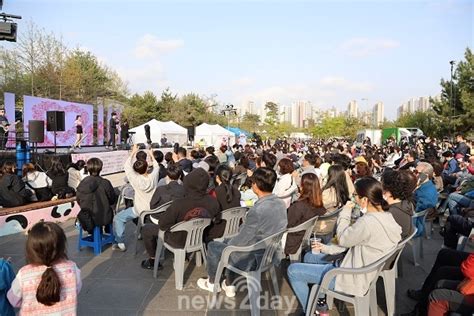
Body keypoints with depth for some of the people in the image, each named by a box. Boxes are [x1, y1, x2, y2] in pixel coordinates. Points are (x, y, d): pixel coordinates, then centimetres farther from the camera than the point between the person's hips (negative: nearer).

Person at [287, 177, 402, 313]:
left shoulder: (367, 222, -33)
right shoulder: (386, 216, -3)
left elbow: (343, 239, -14)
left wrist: (345, 213, -3)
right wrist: (327, 248, 5)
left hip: (352, 278, -10)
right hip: (361, 269, 10)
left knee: (293, 270, -1)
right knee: (309, 257, 23)